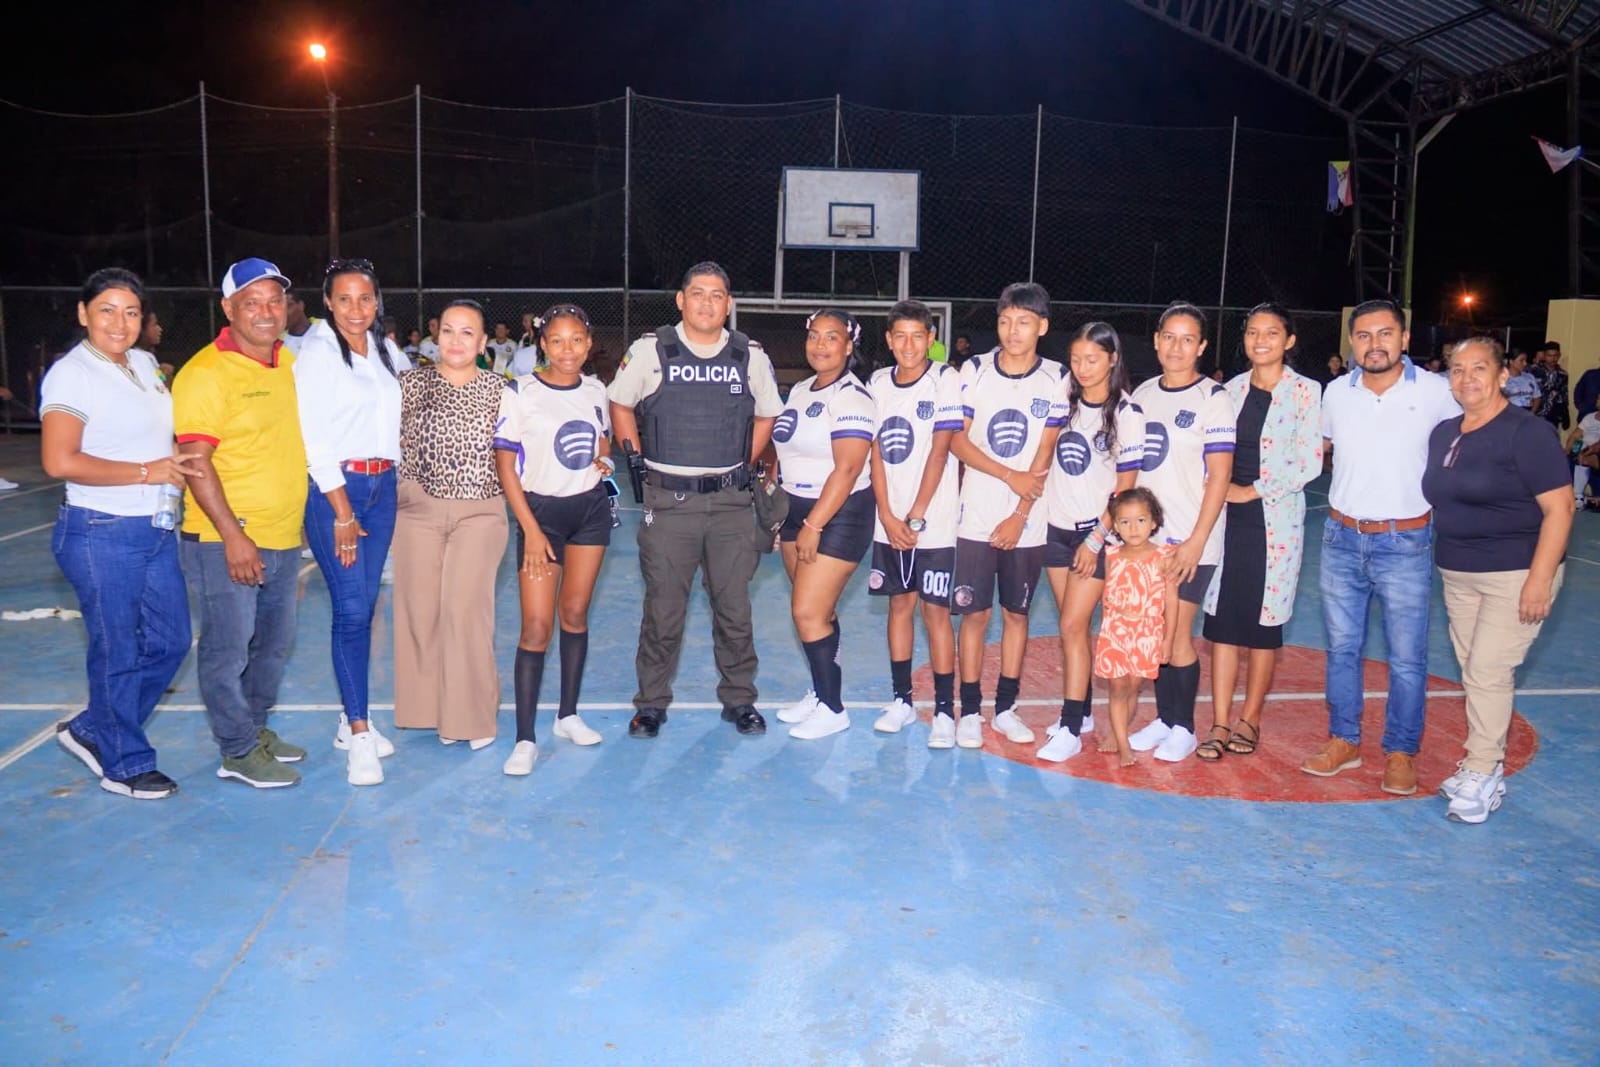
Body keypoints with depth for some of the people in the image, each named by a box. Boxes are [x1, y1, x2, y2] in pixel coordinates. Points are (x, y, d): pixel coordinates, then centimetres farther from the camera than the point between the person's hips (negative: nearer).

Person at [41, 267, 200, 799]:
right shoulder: (72, 373, -13)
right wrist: (146, 472, -18)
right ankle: (123, 765, 22)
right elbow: (59, 461, -23)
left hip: (157, 530, 8)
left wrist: (179, 460, 5)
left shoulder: (144, 363, 10)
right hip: (102, 535, -8)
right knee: (117, 652, 4)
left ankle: (91, 730, 32)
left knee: (169, 641, 14)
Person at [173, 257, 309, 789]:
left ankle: (255, 726, 35)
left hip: (283, 537, 8)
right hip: (226, 541, -7)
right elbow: (197, 461, -17)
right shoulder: (206, 373, -13)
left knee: (275, 643, 18)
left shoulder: (291, 362, 9)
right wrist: (233, 535, -21)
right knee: (228, 648, 2)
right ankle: (238, 751, 16)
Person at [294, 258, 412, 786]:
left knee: (366, 605, 9)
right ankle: (359, 735, -3)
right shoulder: (317, 352, -7)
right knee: (351, 609, -9)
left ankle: (352, 721, 19)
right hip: (335, 488, -6)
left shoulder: (385, 348, 11)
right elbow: (317, 440, -12)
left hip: (383, 485, 6)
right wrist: (342, 512, -13)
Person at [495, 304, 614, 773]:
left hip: (591, 510, 4)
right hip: (541, 511, -4)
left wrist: (605, 460, -2)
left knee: (575, 614, 10)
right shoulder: (520, 392, -10)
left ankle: (568, 715, 23)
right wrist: (531, 530, -14)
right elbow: (505, 465, -9)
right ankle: (525, 739, -4)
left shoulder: (595, 390, 5)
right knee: (536, 625, -9)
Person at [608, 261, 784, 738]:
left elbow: (766, 414, 19)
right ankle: (651, 703, 17)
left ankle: (739, 700, 21)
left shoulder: (751, 357, 5)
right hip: (668, 500, -1)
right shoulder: (650, 351, 0)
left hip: (731, 501, 2)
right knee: (663, 606, 3)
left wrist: (744, 464, 10)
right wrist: (638, 462, 5)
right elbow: (620, 404, 12)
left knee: (734, 606, 7)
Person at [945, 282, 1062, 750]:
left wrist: (1020, 515, -11)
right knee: (974, 612, 1)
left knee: (1017, 612, 9)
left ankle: (1006, 708, 20)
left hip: (1027, 522, 0)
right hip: (976, 516, 0)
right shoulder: (975, 370, 0)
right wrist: (1010, 475, -12)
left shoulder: (1055, 379, -1)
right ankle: (969, 711, 11)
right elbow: (957, 439, -2)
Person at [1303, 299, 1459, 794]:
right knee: (1341, 646, 11)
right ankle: (1344, 740, 24)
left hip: (1404, 543, -3)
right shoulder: (1336, 392, 3)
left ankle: (1400, 752, 17)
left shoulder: (1435, 391, -7)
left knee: (1406, 656, 2)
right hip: (1342, 539, 3)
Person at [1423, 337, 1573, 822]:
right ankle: (1488, 769, 22)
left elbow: (1559, 508, -15)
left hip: (1515, 574, -7)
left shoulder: (1527, 432, -12)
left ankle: (1480, 776, 6)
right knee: (1474, 672, 10)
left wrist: (1539, 580, -20)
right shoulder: (1443, 433, 9)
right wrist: (1445, 563, 12)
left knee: (1487, 671, -7)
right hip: (1458, 575, 7)